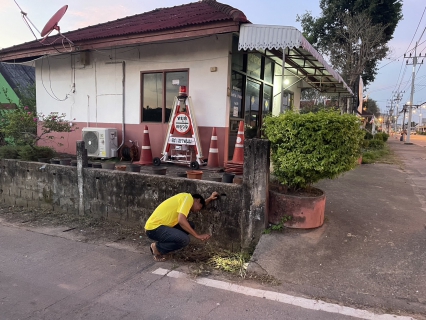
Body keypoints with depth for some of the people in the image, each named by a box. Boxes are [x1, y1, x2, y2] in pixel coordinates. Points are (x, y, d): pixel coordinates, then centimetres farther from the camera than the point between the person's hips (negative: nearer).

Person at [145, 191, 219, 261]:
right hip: (154, 228, -10)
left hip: (159, 226, 10)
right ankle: (157, 247, -1)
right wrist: (197, 236, -21)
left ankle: (161, 243, 13)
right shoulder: (188, 198, -11)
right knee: (184, 239, -25)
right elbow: (181, 220, -25)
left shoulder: (185, 199, 18)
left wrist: (210, 199, 27)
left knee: (190, 225, 11)